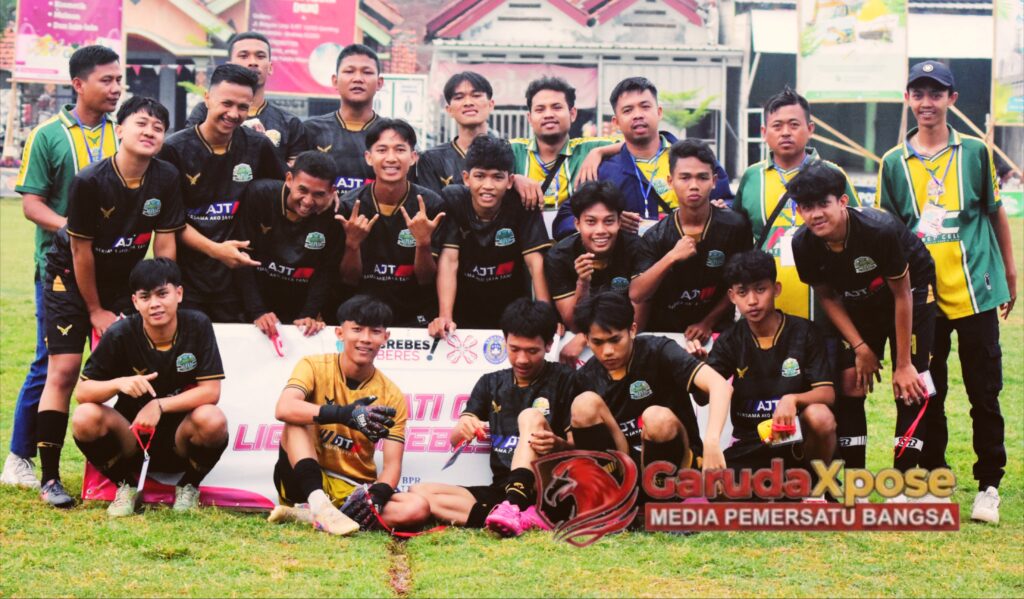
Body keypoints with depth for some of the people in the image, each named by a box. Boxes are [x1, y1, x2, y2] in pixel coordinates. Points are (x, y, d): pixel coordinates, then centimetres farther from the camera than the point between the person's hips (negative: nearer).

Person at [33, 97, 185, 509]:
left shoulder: (166, 180, -13)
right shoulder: (89, 181, -24)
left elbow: (165, 247, -6)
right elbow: (81, 251, -16)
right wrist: (96, 311, -9)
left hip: (126, 280, 4)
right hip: (71, 278, -4)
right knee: (64, 370, -11)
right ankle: (50, 478, -9)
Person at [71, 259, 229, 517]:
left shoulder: (197, 326, -11)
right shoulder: (120, 334, -10)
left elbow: (211, 391, -15)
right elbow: (82, 393, -11)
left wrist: (159, 405, -24)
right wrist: (118, 384, -31)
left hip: (179, 440, -1)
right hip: (131, 437, 1)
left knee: (212, 420, -33)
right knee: (85, 417, -27)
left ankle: (189, 486, 0)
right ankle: (126, 486, 2)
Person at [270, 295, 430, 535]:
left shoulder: (391, 395, -1)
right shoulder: (315, 367, -7)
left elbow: (392, 464, -7)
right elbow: (284, 409, -29)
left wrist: (377, 495, -30)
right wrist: (344, 414, -43)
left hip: (356, 490, 2)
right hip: (306, 481, -2)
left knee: (418, 508, -26)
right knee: (297, 421, -27)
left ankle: (307, 516, -27)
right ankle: (318, 504, -42)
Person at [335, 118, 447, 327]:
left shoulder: (431, 205, -4)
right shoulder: (350, 206, -1)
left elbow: (426, 279, -1)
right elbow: (349, 280, 2)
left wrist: (423, 242, -18)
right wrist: (352, 243, -15)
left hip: (415, 317, -1)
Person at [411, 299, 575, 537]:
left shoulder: (563, 380, 4)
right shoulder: (491, 384, 15)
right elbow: (455, 441, 5)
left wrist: (557, 444, -27)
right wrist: (463, 429, -20)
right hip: (500, 490, 5)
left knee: (531, 416, -24)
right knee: (419, 493, -16)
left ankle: (513, 508, -48)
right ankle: (524, 517, -35)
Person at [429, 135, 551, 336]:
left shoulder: (521, 204, -10)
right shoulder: (452, 200, -10)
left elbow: (536, 262, -14)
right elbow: (449, 260, -16)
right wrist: (445, 317, -28)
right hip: (462, 316, 0)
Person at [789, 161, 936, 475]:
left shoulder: (880, 230, -36)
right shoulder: (803, 245, -23)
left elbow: (902, 295, -24)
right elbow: (827, 296, -4)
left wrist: (903, 364, -19)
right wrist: (860, 347, -10)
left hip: (912, 289, -4)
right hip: (859, 302, 4)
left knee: (910, 384, -14)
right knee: (850, 381, -6)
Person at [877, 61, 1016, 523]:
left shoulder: (974, 152, 3)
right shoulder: (894, 163, 4)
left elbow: (996, 212, 10)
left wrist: (1010, 275, 11)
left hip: (975, 294, -1)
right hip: (921, 297, 1)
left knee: (984, 394, 1)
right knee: (927, 397, 7)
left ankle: (989, 485, 10)